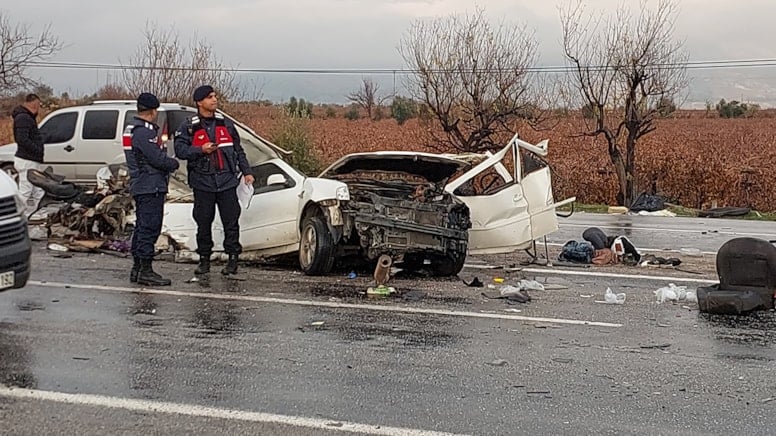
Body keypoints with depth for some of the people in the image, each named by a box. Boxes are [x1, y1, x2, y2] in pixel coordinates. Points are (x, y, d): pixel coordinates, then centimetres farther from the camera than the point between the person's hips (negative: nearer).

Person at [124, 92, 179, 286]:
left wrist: (168, 163, 7)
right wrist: (174, 163, -2)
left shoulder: (132, 128, 17)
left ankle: (137, 268, 20)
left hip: (140, 186, 11)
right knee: (150, 228, -9)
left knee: (142, 227, 15)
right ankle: (145, 271, -8)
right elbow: (158, 158, -19)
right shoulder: (144, 132, -17)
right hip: (151, 186, -11)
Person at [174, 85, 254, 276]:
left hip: (227, 181, 1)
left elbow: (238, 150, 17)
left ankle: (233, 258, 6)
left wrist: (246, 171, 12)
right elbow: (179, 150, -5)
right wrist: (200, 150, -17)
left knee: (231, 221, -1)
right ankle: (204, 259, 15)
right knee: (204, 223, 5)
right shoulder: (189, 126, 2)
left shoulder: (226, 124, 11)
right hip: (202, 182, -1)